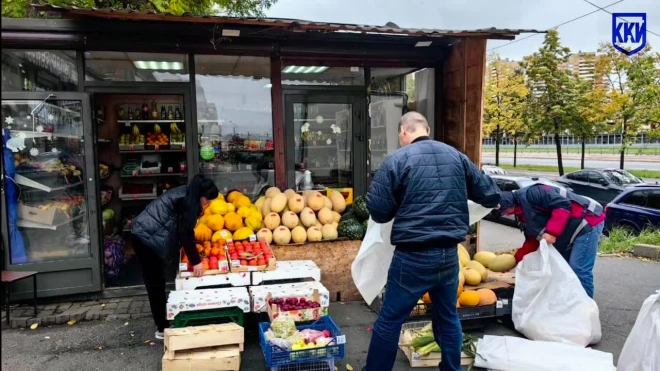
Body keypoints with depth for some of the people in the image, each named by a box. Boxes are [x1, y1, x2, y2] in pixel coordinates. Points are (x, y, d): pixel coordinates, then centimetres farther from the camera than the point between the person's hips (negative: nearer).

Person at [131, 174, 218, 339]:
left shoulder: (186, 195, 14)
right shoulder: (186, 201, -15)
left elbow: (183, 230, 22)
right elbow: (185, 234, -15)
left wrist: (194, 253, 27)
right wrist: (195, 261, -9)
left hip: (143, 233, 10)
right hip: (149, 237, -10)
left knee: (154, 283, 15)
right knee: (156, 284, -1)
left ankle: (162, 325, 24)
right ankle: (162, 329, 9)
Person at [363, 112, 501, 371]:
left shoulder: (396, 160, -8)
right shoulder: (456, 156, 5)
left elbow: (378, 211, -8)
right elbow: (491, 196, 11)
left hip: (413, 256, -5)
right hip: (449, 253, 5)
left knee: (390, 320, 8)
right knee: (448, 316, 21)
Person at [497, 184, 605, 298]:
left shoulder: (530, 194, -19)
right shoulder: (523, 216, 12)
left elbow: (563, 204, -27)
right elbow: (532, 240, 16)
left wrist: (551, 232, -29)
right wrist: (516, 259, 10)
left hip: (588, 221, -10)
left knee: (578, 269, -12)